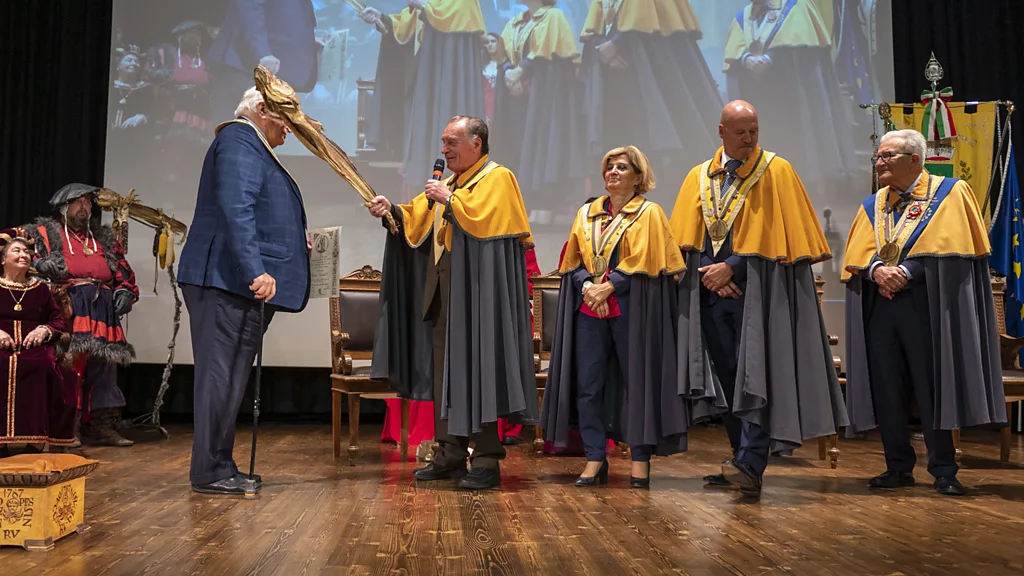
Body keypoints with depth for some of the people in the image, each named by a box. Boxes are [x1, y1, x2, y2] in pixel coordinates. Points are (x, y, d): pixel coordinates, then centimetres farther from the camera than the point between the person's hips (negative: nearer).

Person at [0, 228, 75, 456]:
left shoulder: (40, 288, 20)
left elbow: (59, 320, 16)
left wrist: (44, 330, -6)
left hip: (34, 350, 1)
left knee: (44, 369, -35)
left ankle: (36, 443, -28)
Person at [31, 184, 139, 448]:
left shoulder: (104, 239, 25)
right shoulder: (46, 233, 15)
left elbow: (124, 273, 22)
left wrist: (125, 293, 3)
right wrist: (45, 266, -15)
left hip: (102, 311, 4)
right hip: (66, 308, -4)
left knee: (104, 365, -1)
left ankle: (103, 424, 1)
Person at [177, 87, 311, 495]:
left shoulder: (252, 146, 25)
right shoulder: (239, 141, -8)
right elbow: (235, 209, -21)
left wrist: (293, 246, 28)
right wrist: (256, 271, -27)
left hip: (239, 285, 11)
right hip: (229, 282, -11)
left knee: (230, 376, 12)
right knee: (223, 375, -7)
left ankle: (219, 468, 19)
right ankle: (209, 471, -1)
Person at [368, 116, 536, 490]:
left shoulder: (497, 179, -3)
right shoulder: (451, 183, 21)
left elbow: (481, 218, -20)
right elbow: (418, 223, 18)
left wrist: (447, 199, -10)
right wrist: (393, 211, 1)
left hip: (478, 293, -9)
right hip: (444, 291, 9)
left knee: (478, 372, -8)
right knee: (445, 371, 10)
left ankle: (487, 461, -2)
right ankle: (450, 455, 18)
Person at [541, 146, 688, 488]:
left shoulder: (649, 214, 3)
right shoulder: (587, 214, 15)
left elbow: (644, 262, -6)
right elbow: (573, 260, 11)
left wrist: (607, 287, -13)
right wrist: (588, 286, -7)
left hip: (632, 310, -4)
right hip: (589, 309, 4)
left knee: (636, 382, -1)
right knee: (588, 385, 1)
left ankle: (640, 460, 8)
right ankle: (595, 460, 7)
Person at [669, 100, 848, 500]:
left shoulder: (776, 173, 1)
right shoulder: (699, 177, 13)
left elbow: (770, 233, -7)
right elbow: (688, 240, 8)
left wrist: (731, 267, -11)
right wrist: (712, 273, -7)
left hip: (757, 290, -4)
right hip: (712, 288, 5)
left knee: (753, 376, -10)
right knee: (725, 376, 8)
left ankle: (750, 466, -11)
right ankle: (743, 460, 19)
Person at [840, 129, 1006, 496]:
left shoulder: (950, 194, 4)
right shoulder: (872, 206, 17)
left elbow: (948, 246, -9)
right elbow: (856, 256, 5)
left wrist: (906, 271, -18)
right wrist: (877, 269, -15)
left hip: (925, 306, -4)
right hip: (878, 308, 5)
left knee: (932, 388, -2)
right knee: (886, 389, 4)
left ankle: (943, 471, 8)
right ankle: (899, 467, 15)